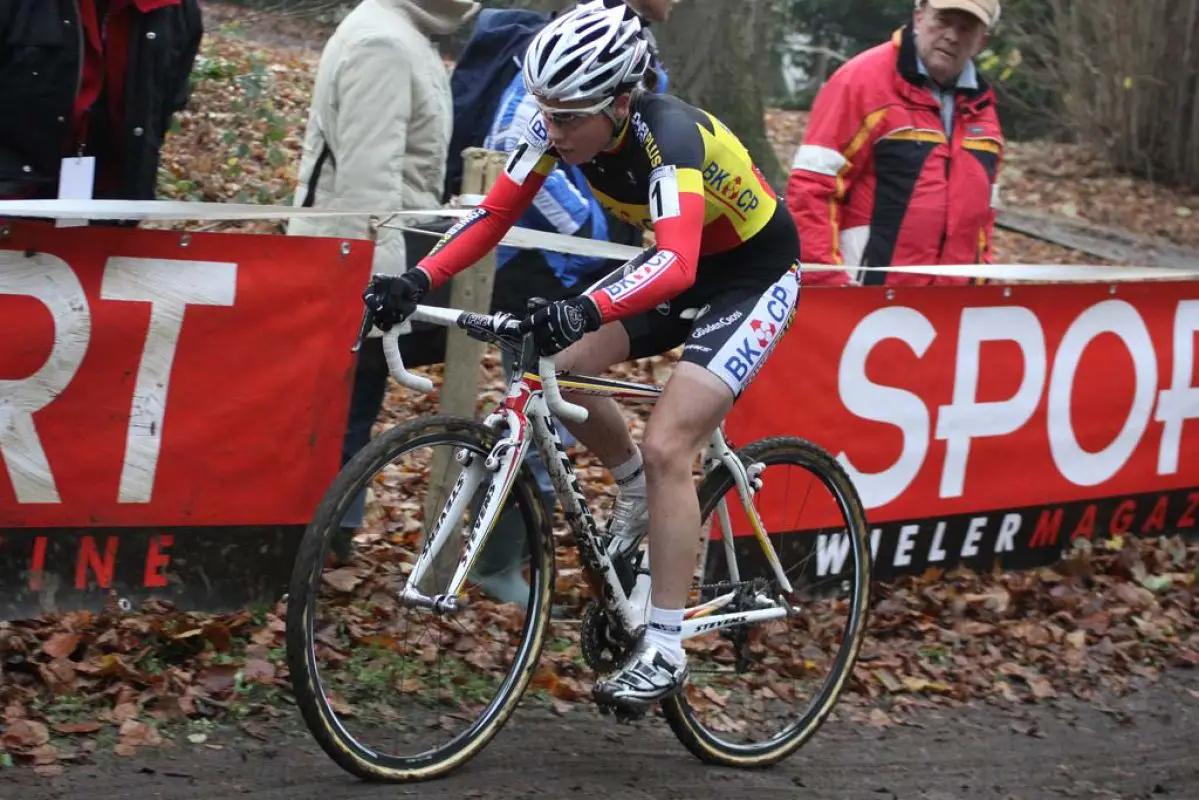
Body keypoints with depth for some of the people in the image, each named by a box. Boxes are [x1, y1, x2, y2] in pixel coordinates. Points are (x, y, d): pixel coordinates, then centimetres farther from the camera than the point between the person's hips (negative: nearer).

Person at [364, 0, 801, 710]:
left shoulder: (668, 134, -36)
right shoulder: (563, 124, -17)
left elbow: (676, 265, -49)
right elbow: (495, 216, -14)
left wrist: (583, 311, -64)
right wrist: (417, 281, -28)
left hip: (752, 276, -7)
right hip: (675, 265, 7)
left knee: (667, 446, -20)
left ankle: (665, 654, -12)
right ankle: (637, 494, 18)